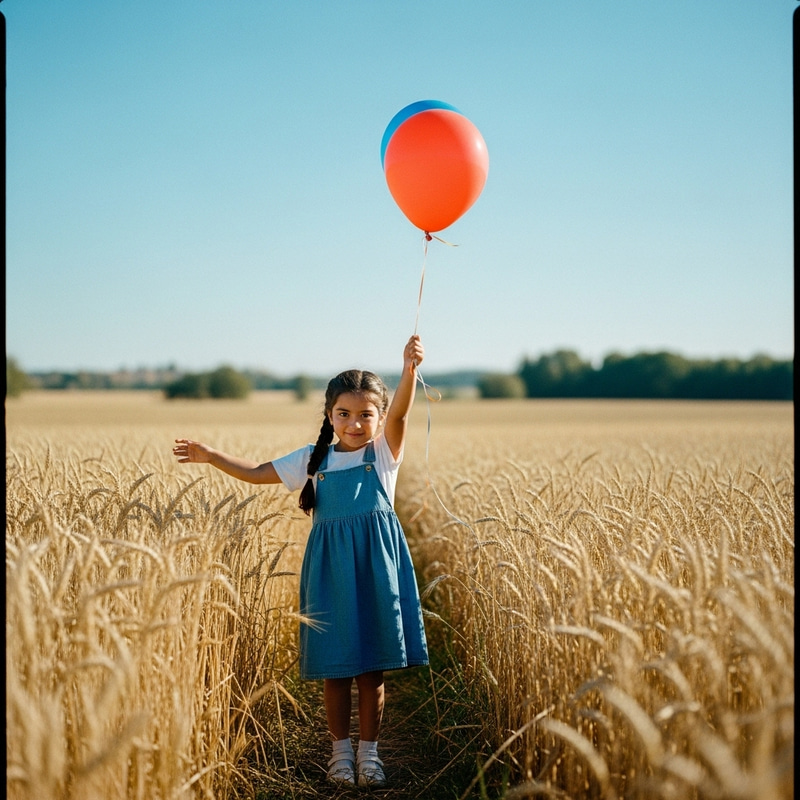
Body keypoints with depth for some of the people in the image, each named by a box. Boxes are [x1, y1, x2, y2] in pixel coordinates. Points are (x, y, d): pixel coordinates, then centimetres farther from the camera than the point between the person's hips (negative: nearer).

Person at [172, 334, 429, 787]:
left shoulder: (384, 452, 1)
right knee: (335, 668, 8)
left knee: (372, 668, 6)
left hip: (376, 569, -1)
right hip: (331, 571, 2)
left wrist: (410, 369, -36)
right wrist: (210, 456, 3)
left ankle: (369, 751, 20)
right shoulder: (313, 460, 7)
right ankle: (341, 749, 23)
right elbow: (257, 473, 12)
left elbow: (400, 413, -18)